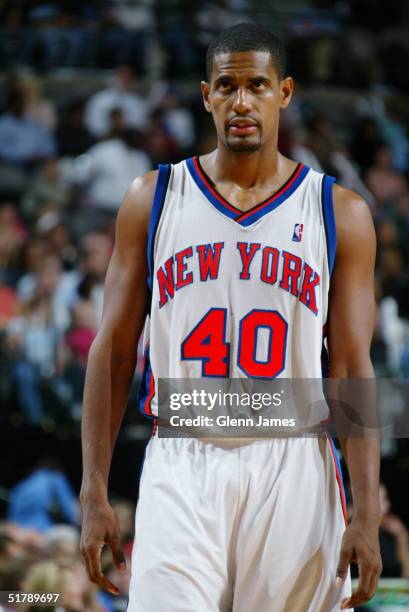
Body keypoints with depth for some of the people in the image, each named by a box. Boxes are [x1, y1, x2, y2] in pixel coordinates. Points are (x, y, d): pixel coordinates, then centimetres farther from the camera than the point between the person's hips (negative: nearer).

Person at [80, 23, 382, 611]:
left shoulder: (340, 213, 5)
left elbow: (353, 366, 3)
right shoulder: (152, 200, 7)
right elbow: (113, 350, 7)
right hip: (182, 471, 0)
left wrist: (367, 513, -5)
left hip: (293, 474, 0)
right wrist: (94, 495, 0)